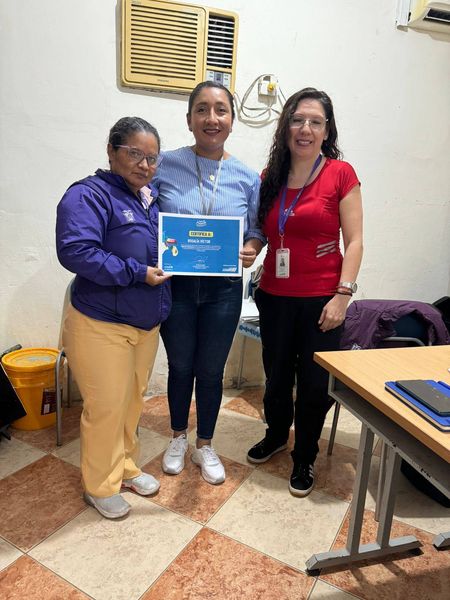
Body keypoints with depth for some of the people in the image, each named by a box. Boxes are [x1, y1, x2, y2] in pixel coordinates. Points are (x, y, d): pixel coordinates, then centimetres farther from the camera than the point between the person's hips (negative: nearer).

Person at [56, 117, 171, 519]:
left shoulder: (154, 199, 10)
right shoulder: (89, 195, -14)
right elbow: (76, 251, -28)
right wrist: (138, 273, -25)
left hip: (147, 323, 7)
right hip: (101, 325, -7)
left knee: (133, 400, 19)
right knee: (107, 406, 5)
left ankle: (124, 466, 41)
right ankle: (100, 486, 29)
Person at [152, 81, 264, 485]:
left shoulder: (247, 178, -1)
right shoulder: (165, 165, -5)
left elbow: (257, 229, 7)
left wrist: (251, 249, -14)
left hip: (223, 288, 1)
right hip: (175, 285, 0)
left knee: (211, 370, 13)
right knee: (180, 366, 15)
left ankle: (205, 445, 37)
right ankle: (178, 438, 42)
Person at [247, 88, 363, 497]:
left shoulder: (340, 174, -5)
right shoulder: (270, 177, 6)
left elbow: (354, 240, -7)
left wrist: (343, 295, -14)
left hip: (321, 299, -3)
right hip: (275, 295, 4)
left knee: (314, 382, 8)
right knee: (276, 374, 19)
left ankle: (305, 458, 33)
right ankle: (276, 435, 46)